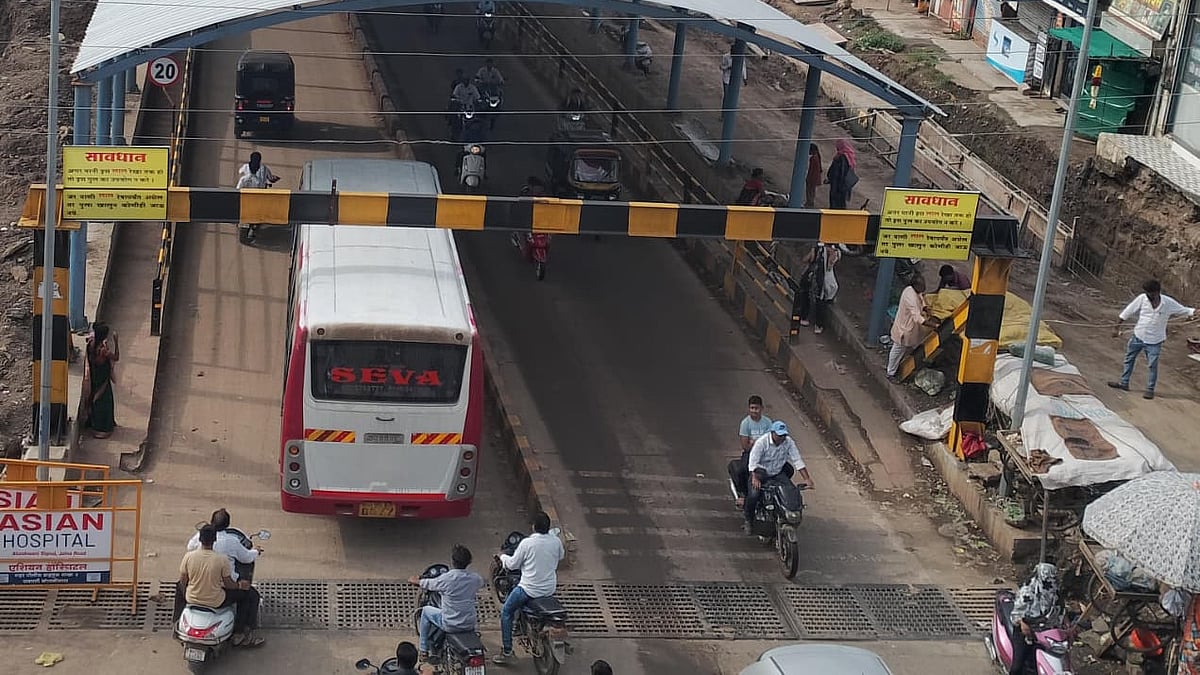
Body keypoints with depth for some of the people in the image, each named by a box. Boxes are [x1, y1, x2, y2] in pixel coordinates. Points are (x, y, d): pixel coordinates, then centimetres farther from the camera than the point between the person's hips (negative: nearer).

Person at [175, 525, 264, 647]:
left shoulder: (188, 556, -13)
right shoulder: (222, 559, -21)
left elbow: (183, 581, -1)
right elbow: (228, 584, -13)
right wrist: (240, 585, 9)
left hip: (191, 599, 3)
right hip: (215, 602, -3)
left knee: (180, 586, 37)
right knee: (250, 594, 16)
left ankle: (179, 623, 43)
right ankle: (239, 634, 22)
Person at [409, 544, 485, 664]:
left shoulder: (446, 579, -20)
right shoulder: (475, 578, -8)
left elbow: (428, 584, 0)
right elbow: (481, 583, 18)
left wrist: (415, 581, 23)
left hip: (450, 625, -4)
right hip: (470, 625, 4)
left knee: (426, 610, 23)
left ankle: (423, 652, 29)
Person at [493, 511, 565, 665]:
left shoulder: (527, 543, -19)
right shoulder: (556, 542, -6)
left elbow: (513, 564, -9)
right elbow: (560, 557, 14)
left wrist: (503, 557, 11)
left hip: (529, 589, -6)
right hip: (550, 588, 6)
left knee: (506, 612, 11)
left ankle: (507, 652, 7)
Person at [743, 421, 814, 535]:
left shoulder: (788, 442, -7)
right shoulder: (762, 442, -19)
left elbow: (797, 460, -6)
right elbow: (753, 461, -25)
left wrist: (807, 479, -15)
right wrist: (755, 478, -41)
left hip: (778, 474, 6)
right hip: (761, 473, -6)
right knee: (754, 494, -24)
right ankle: (749, 519, -1)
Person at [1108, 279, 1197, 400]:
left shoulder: (1169, 303, -18)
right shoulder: (1142, 299, -14)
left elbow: (1185, 311, -6)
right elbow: (1126, 313, -5)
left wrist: (1195, 312, -23)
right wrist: (1117, 327, -1)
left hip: (1154, 341, -3)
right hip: (1138, 336, 3)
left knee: (1153, 365, 3)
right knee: (1129, 359, 16)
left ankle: (1150, 389, 19)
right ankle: (1124, 383, 34)